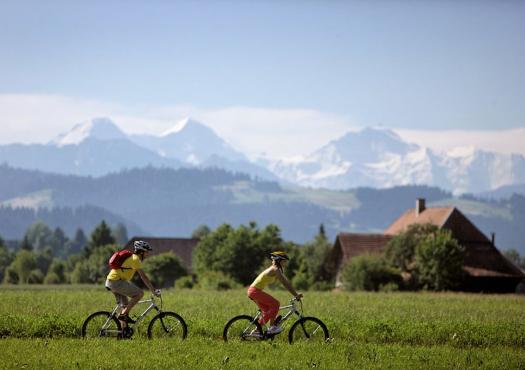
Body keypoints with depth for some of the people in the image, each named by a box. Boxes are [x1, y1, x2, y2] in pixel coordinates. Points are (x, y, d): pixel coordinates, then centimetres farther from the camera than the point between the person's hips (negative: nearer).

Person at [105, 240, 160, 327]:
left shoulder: (133, 257, 20)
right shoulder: (135, 259, -11)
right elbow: (143, 277, -15)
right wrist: (153, 290, -13)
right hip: (116, 281, -10)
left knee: (125, 306, 14)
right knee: (140, 293, -12)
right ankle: (124, 314, -12)